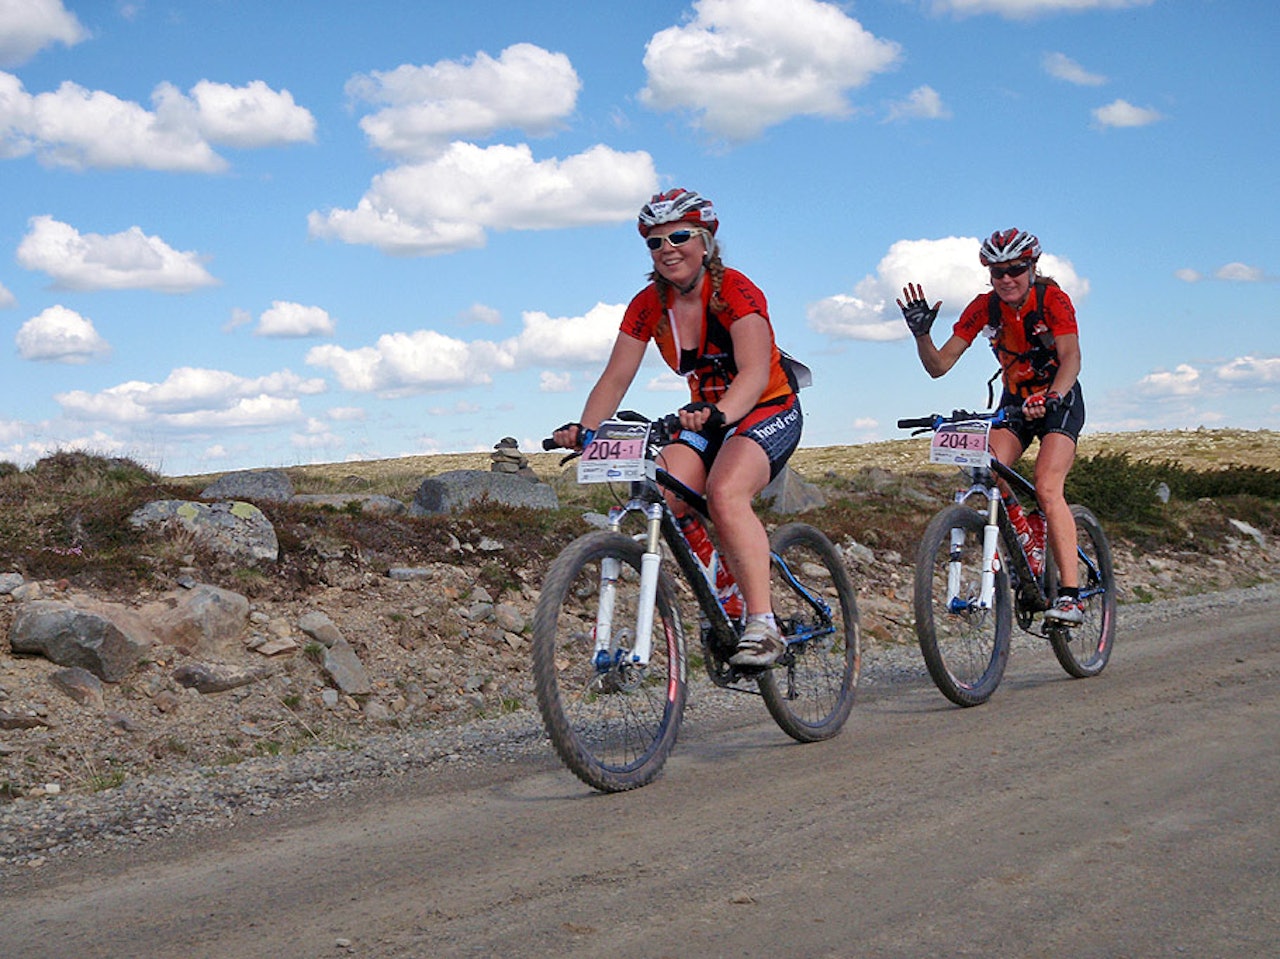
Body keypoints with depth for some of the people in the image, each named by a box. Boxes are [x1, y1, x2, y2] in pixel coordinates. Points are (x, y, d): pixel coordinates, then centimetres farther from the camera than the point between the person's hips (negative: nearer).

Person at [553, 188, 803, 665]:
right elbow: (615, 378, -7)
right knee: (665, 498, -21)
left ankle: (762, 625, -32)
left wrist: (716, 413, -53)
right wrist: (582, 428, -26)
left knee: (725, 493, -33)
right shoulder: (649, 305, -4)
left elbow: (755, 373, -34)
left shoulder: (736, 292, -20)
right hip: (705, 417, 6)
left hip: (769, 412, -5)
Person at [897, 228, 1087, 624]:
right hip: (1014, 402, 4)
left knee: (1047, 488, -25)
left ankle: (1070, 593, -27)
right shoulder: (984, 307, -10)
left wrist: (1052, 398, -51)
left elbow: (1071, 358, -32)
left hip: (1060, 401, -4)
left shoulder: (1052, 298, -19)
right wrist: (921, 334, -31)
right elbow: (939, 365, -12)